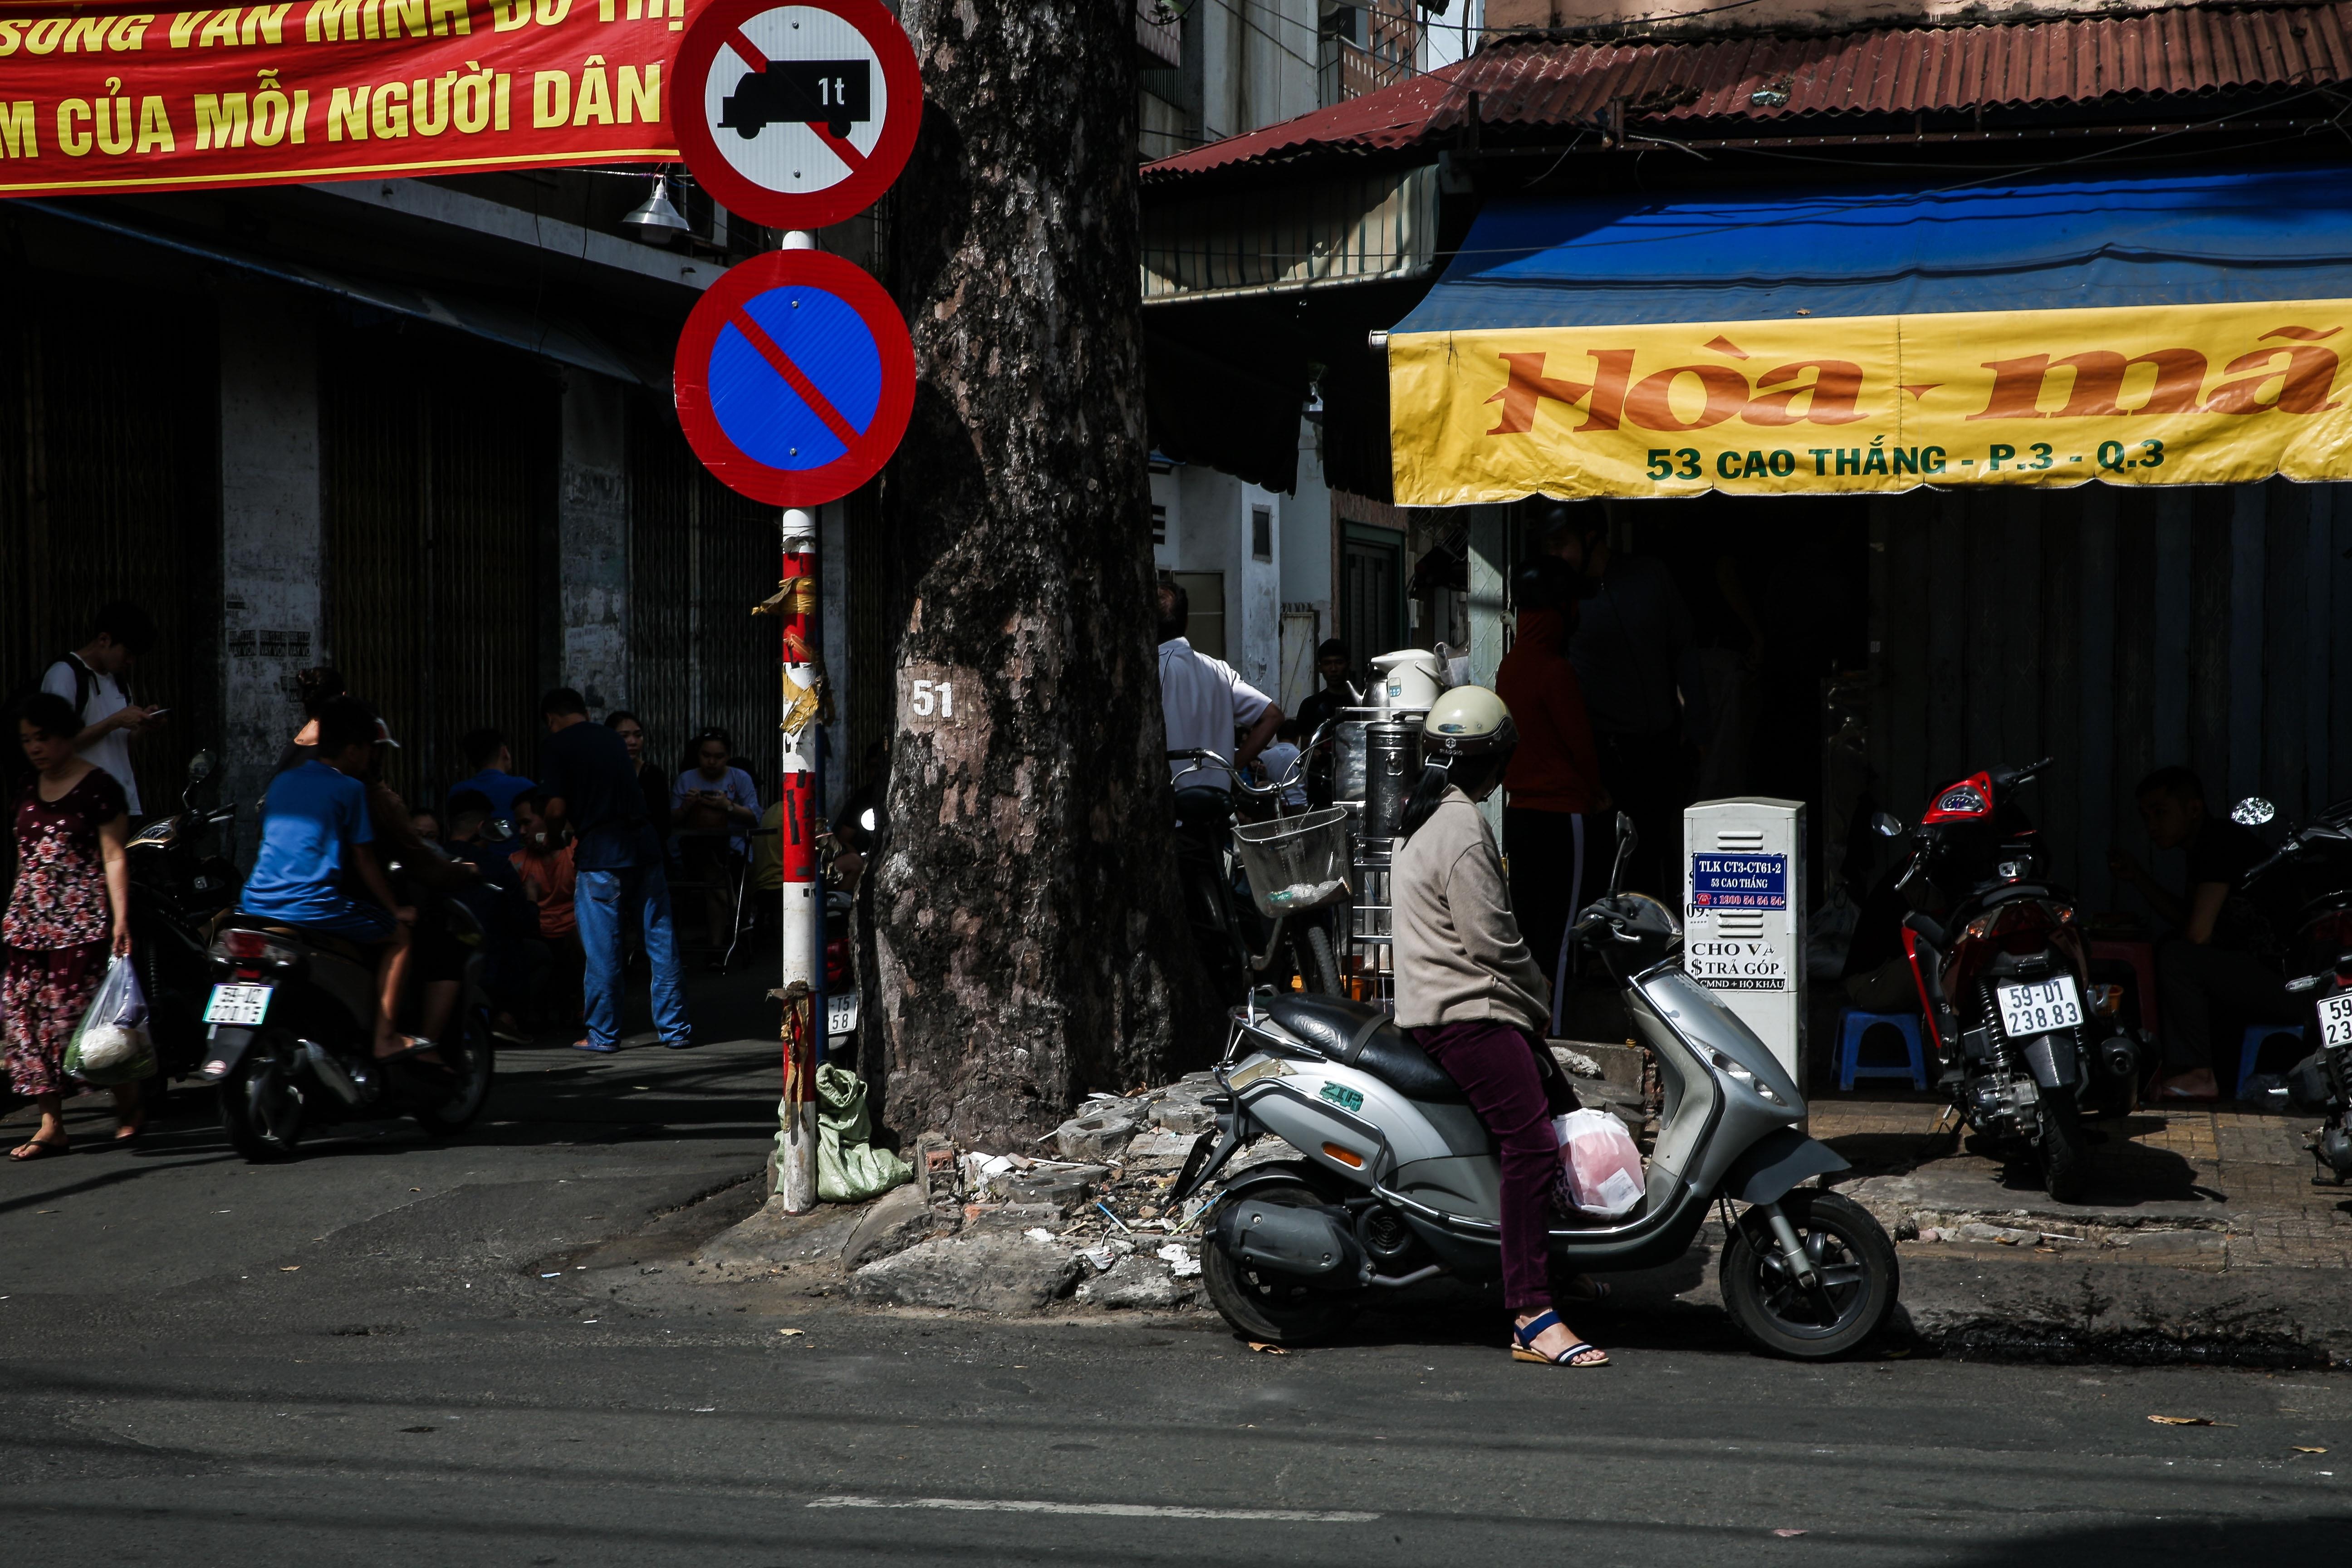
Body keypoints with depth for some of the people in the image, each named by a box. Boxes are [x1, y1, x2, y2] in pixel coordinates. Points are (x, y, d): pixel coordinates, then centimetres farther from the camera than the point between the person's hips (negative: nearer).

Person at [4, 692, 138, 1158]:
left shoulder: (99, 787, -5)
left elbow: (114, 857, -8)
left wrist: (120, 918, -16)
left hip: (81, 923, -7)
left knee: (81, 1013, -10)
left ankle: (129, 1106, 8)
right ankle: (51, 1125, 3)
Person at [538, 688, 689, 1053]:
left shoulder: (558, 746, 0)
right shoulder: (613, 740, 17)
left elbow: (558, 809, -7)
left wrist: (549, 825, 16)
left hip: (600, 852, -5)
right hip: (643, 844, 5)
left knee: (602, 948, 3)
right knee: (661, 940, 7)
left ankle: (604, 1034, 9)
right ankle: (675, 1029, 11)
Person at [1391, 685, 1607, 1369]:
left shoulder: (1426, 818, 18)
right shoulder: (1462, 831, -16)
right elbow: (1492, 940, -18)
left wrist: (1530, 991, 20)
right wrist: (1541, 994, -2)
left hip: (1441, 1002, 11)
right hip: (1469, 1013, -11)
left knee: (1565, 1113, 14)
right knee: (1532, 1144, -18)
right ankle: (1532, 1317, -24)